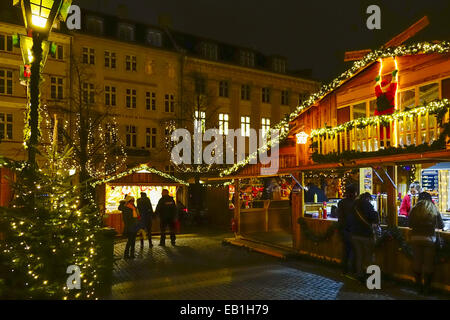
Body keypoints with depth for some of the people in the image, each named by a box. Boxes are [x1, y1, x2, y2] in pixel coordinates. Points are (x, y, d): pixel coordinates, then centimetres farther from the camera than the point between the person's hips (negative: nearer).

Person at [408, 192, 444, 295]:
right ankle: (426, 288, 16)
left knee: (417, 262, 11)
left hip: (415, 238, 1)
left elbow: (410, 225, 5)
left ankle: (419, 287, 21)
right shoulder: (434, 210, -1)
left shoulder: (414, 210, 0)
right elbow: (441, 225, 9)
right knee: (428, 263, 8)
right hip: (429, 239, -1)